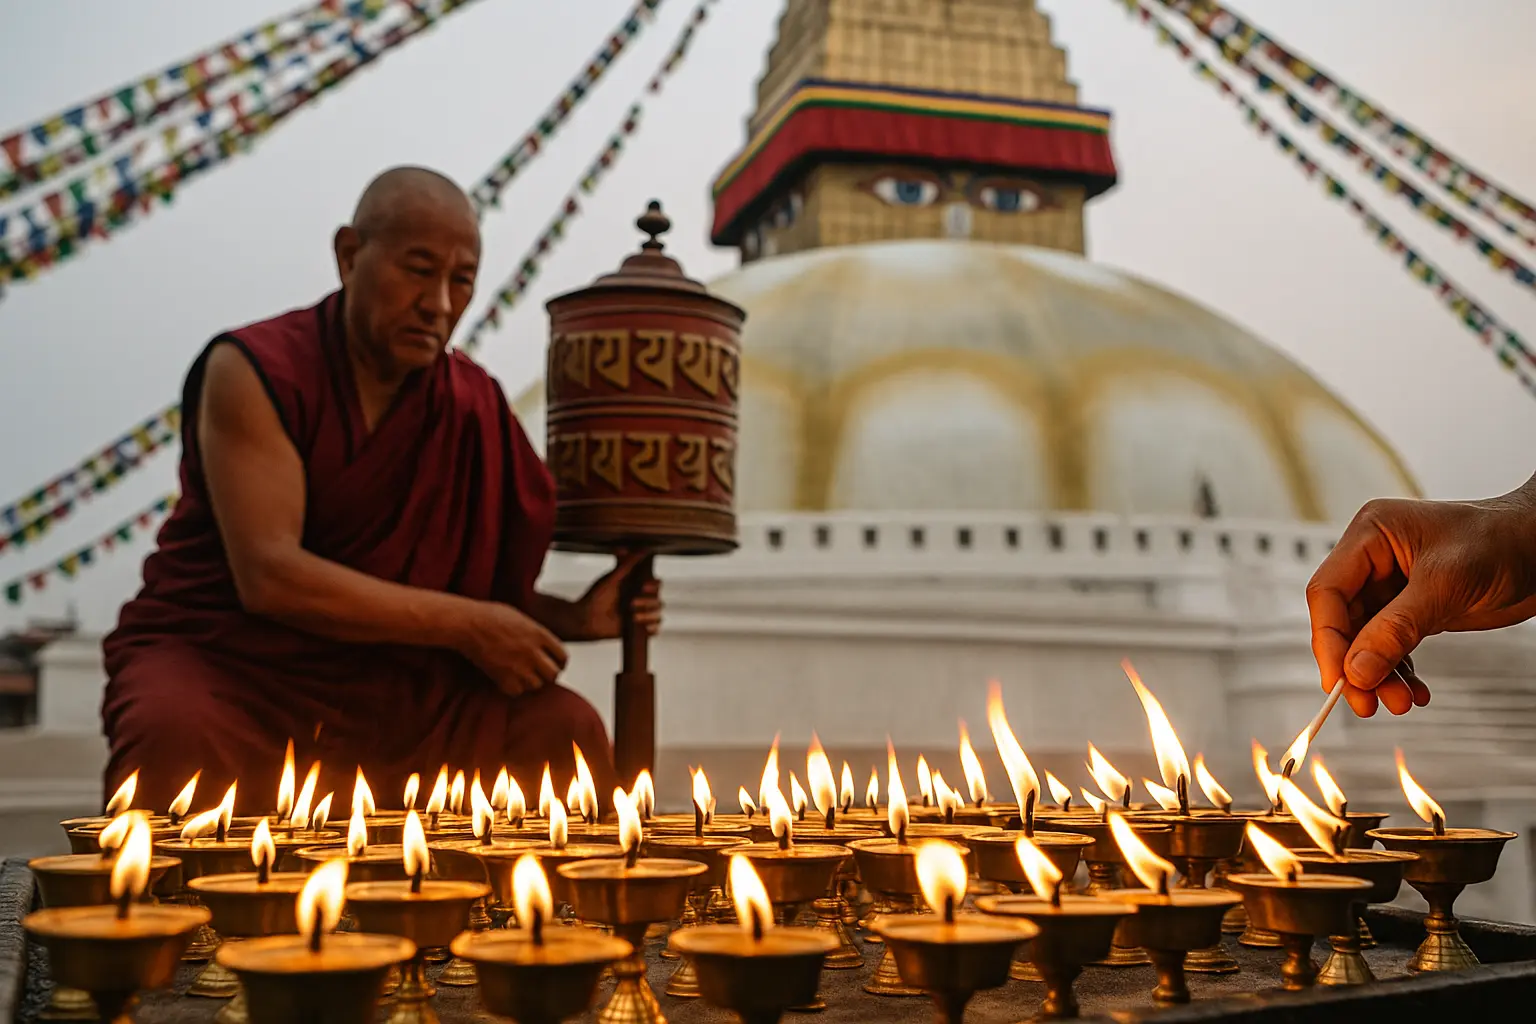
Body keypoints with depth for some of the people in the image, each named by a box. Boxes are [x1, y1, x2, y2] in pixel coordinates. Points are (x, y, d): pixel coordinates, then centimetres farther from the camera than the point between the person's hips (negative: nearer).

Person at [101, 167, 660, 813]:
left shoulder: (471, 405, 0)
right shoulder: (252, 371, -14)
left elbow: (481, 583, 9)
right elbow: (268, 577, -24)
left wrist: (573, 618, -10)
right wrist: (464, 625, -22)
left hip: (379, 680, 5)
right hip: (215, 659, -4)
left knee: (564, 726, -13)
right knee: (177, 731, -38)